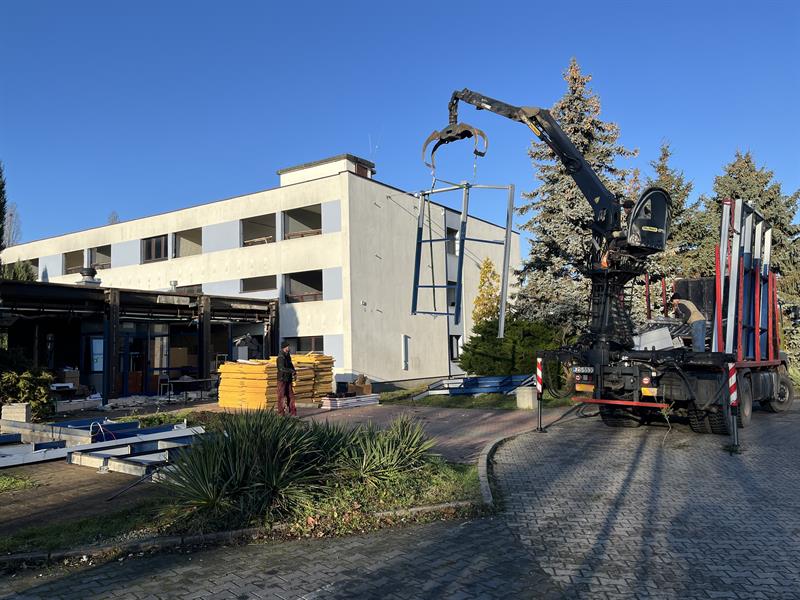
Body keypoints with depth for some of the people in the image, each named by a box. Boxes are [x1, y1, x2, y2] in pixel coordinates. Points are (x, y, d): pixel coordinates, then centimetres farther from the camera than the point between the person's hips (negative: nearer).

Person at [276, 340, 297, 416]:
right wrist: (292, 371, -23)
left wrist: (293, 371, 5)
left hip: (288, 379, 8)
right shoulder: (281, 357, -17)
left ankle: (292, 412, 13)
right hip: (282, 379, -8)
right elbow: (282, 368, -27)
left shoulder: (288, 354, 9)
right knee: (281, 396, 1)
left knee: (290, 395, 8)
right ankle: (281, 413, 9)